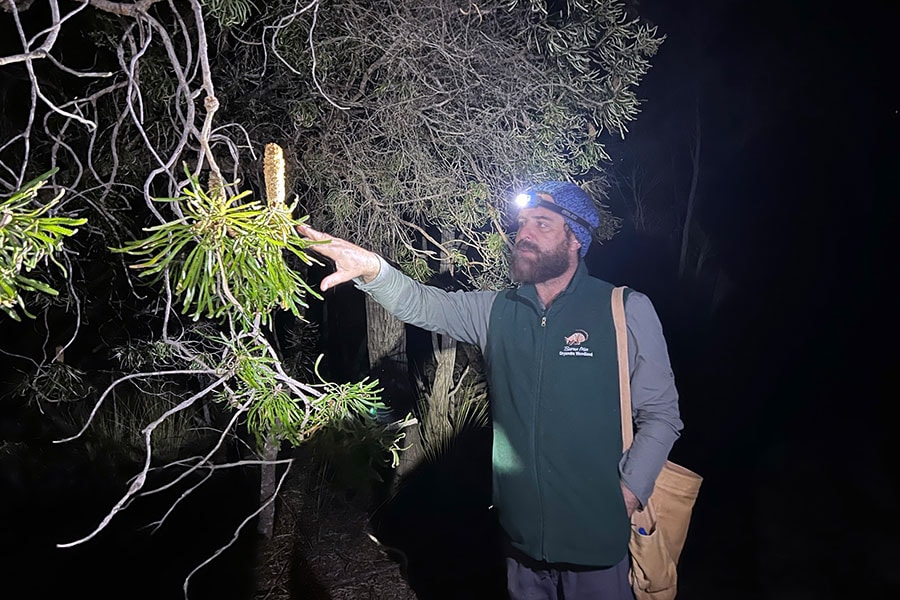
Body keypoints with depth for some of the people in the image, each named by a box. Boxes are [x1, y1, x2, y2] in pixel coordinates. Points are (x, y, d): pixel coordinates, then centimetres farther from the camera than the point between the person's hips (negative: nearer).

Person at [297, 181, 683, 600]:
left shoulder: (628, 311, -8)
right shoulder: (496, 310, 4)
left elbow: (660, 413, -6)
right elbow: (422, 304, -7)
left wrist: (628, 495, -14)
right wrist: (372, 270, -27)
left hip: (598, 536, -3)